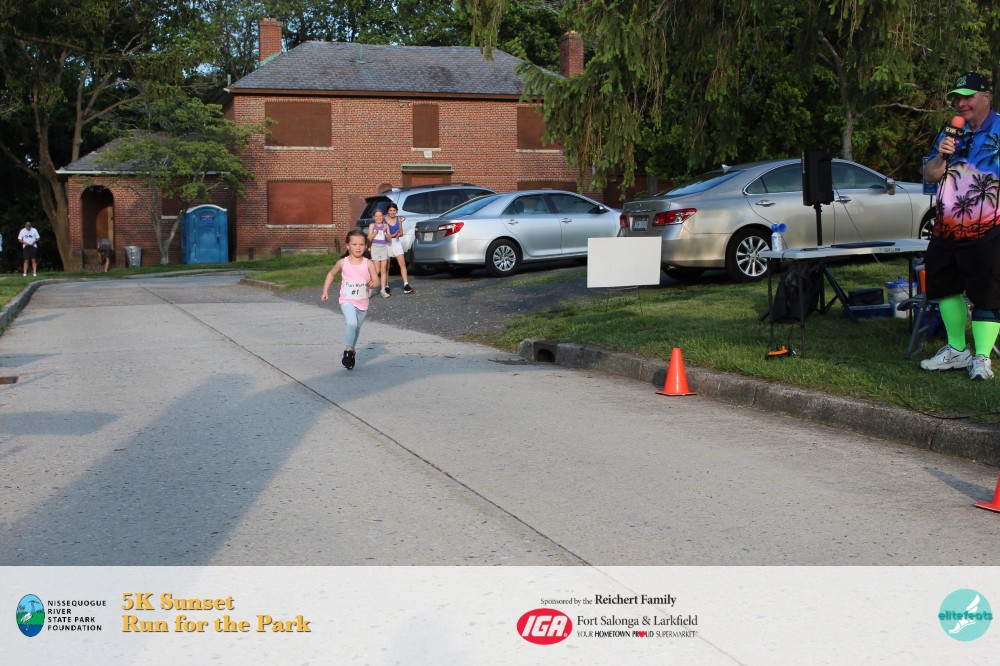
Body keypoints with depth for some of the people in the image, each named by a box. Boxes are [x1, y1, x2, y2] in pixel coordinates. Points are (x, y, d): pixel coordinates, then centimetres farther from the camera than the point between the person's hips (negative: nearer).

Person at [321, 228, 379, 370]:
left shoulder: (368, 264, -8)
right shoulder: (343, 263, -6)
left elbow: (376, 280, -10)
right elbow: (331, 274, 10)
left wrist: (372, 283, -33)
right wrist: (325, 291, 5)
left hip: (362, 302, 2)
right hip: (347, 301, -2)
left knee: (357, 328, 16)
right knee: (352, 322, -26)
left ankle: (352, 350, 41)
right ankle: (348, 350, -11)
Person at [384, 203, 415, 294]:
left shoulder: (398, 220, 7)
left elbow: (401, 233, 11)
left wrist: (399, 234, -12)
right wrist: (393, 235, -20)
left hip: (397, 243, 3)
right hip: (387, 243, -3)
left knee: (403, 264, -6)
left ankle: (406, 286, -8)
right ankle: (386, 287, 12)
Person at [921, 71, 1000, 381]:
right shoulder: (950, 134, 14)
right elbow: (930, 176, 9)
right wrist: (941, 156, -10)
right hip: (945, 231, 7)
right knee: (945, 286, 14)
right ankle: (956, 350, 28)